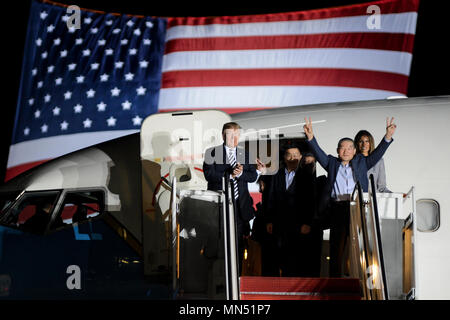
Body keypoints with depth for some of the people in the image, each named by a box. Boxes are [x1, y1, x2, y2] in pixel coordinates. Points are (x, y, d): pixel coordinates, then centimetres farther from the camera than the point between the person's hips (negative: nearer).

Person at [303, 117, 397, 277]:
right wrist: (310, 137, -14)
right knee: (336, 247, 1)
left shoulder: (361, 162, 16)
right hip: (337, 209, 0)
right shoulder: (331, 163, 15)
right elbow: (319, 153, 3)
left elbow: (377, 154, 6)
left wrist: (388, 137, -8)